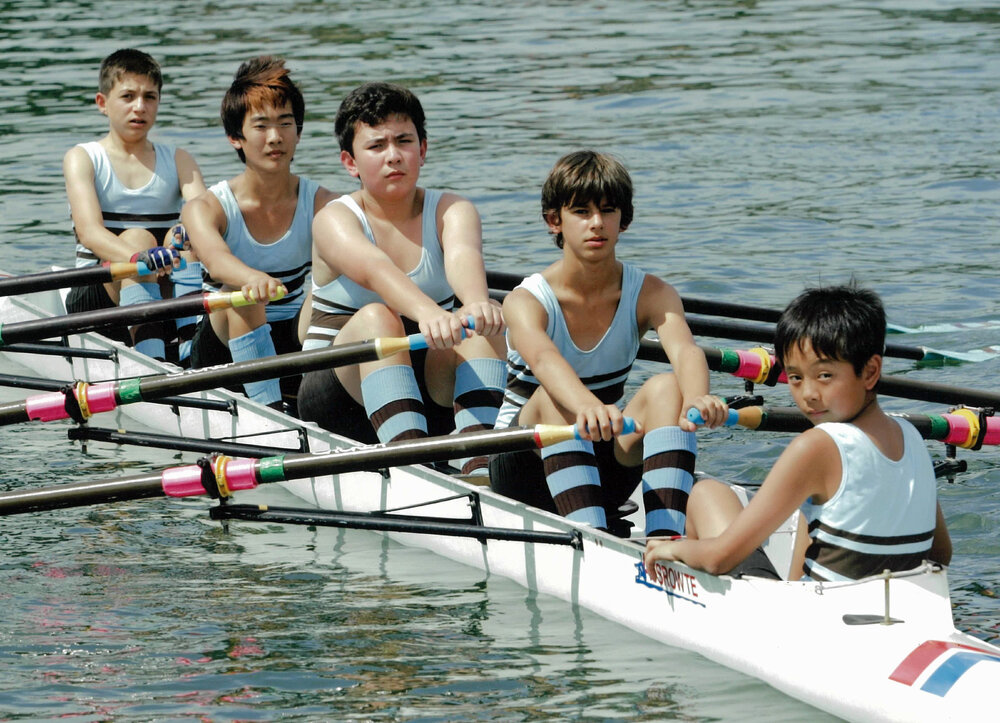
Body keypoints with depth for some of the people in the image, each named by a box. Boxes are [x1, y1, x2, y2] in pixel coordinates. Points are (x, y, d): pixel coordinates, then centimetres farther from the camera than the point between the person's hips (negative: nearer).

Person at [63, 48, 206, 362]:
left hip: (164, 290, 3)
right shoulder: (82, 158, 1)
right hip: (97, 295, -2)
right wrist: (139, 256, -40)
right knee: (137, 236, -31)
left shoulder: (178, 160, 10)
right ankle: (153, 364, -51)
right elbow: (89, 231, -18)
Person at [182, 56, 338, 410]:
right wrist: (251, 277, -56)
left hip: (298, 342, 3)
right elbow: (216, 258, -33)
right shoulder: (206, 208, -9)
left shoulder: (320, 202, -3)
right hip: (226, 354, -3)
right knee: (242, 295, -30)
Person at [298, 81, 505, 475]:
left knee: (483, 321, -25)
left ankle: (477, 461, -42)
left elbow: (463, 255, -24)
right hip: (340, 395, -3)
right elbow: (373, 268, -31)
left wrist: (476, 303, -49)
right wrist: (427, 313, -53)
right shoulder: (334, 220, -8)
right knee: (377, 318, -32)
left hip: (431, 395, 3)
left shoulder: (451, 211, 1)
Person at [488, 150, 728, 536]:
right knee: (554, 398, -35)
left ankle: (666, 540, -42)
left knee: (667, 388, -25)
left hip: (604, 468, 3)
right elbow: (543, 358, -41)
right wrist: (586, 405, -64)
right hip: (526, 470, -3)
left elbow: (685, 351, -29)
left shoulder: (651, 294, -6)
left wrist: (697, 398, -54)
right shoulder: (526, 301, -17)